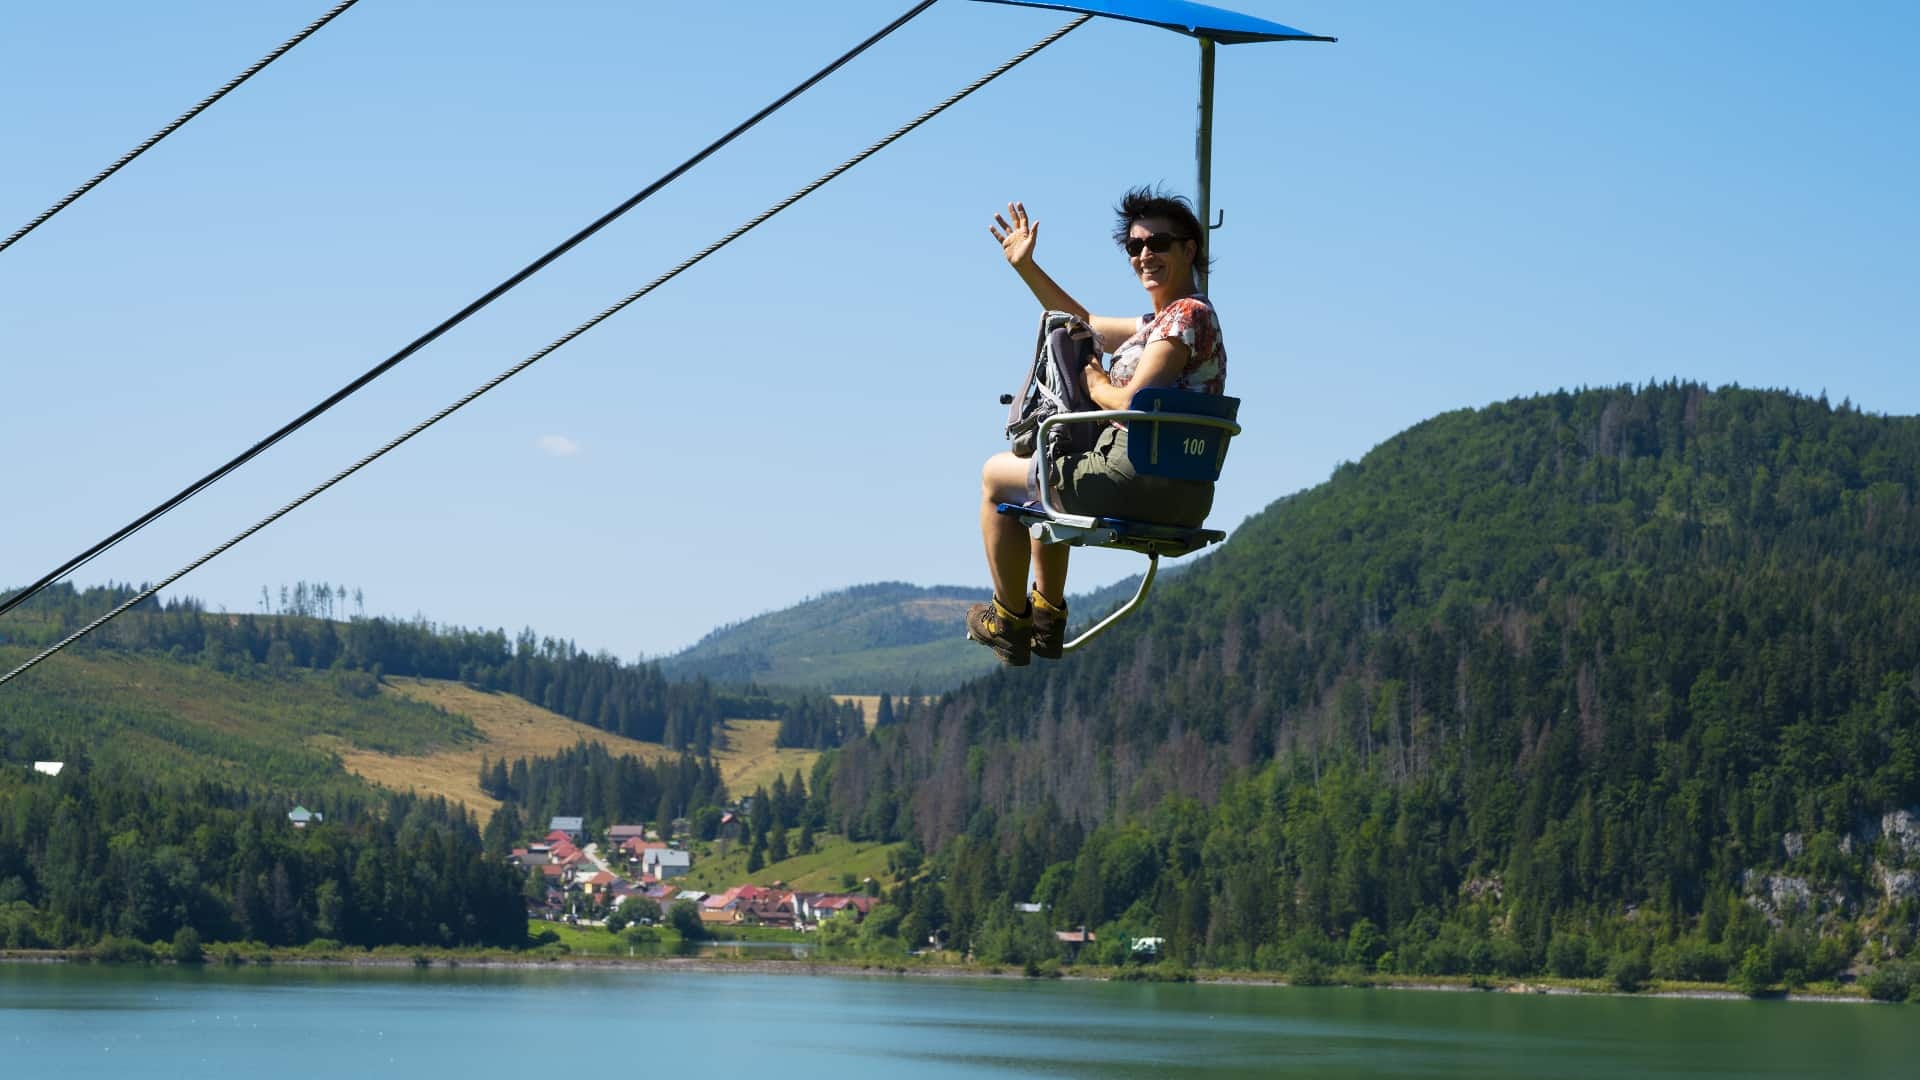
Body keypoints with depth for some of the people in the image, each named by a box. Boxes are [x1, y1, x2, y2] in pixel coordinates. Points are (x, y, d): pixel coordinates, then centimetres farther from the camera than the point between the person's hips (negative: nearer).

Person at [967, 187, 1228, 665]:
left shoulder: (1187, 315, -14)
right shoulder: (1162, 321, 17)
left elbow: (1134, 402, -24)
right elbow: (1083, 325, 31)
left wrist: (1097, 387, -3)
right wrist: (1025, 266, 28)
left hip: (1144, 481, -10)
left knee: (997, 474, 11)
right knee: (1045, 484, 37)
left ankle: (1008, 621, 17)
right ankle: (1048, 618, 36)